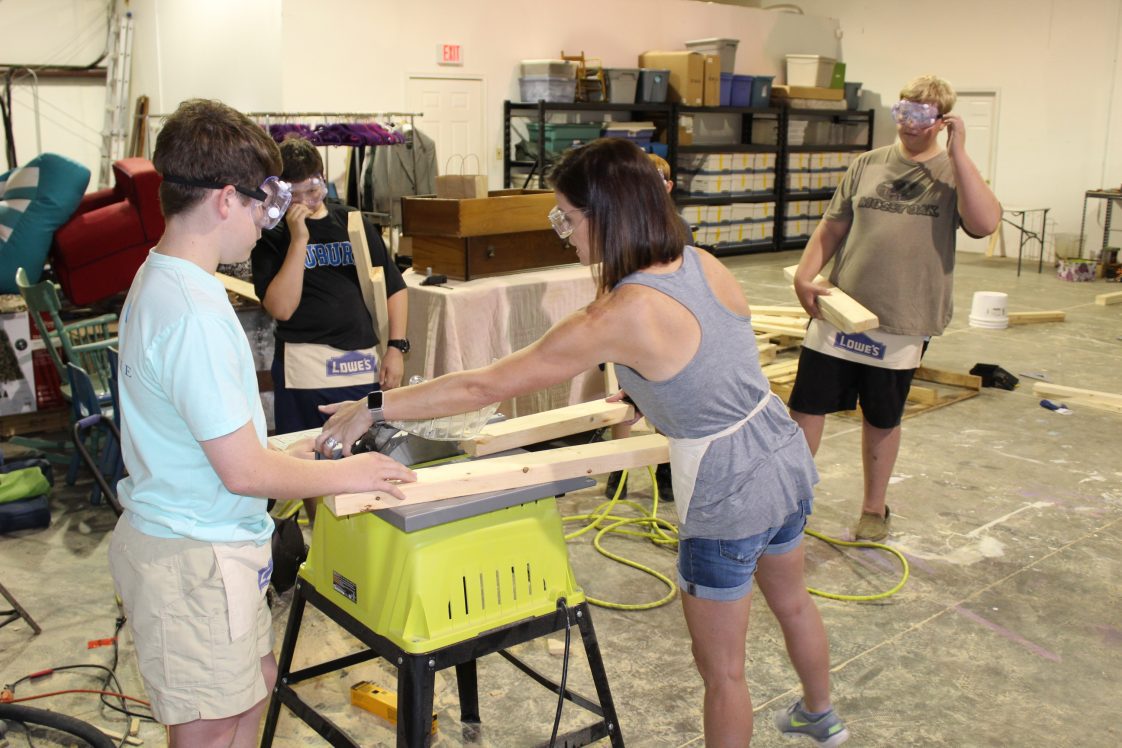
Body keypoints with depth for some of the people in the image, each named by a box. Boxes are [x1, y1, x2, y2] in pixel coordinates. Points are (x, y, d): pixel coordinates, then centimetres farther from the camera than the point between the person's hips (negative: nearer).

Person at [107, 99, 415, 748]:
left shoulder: (159, 279, 6)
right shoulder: (193, 313, -27)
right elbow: (242, 470, -25)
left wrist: (292, 450, 12)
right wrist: (347, 475, -12)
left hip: (189, 536, 10)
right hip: (195, 555, -10)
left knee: (256, 680, 25)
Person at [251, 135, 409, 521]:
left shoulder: (354, 223, 11)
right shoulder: (272, 236, 1)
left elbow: (394, 287, 13)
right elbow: (280, 307, -12)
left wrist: (396, 346, 2)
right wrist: (299, 239, -14)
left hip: (366, 363, 3)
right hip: (306, 369, -3)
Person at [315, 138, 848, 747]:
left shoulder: (619, 318, -27)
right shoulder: (702, 263, -6)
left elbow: (486, 387, -22)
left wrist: (373, 406, -14)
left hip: (727, 495, -9)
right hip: (786, 455, 9)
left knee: (721, 672, 13)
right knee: (791, 601, 34)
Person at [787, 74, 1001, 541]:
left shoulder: (953, 173, -1)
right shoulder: (867, 165, 7)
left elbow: (985, 223, -20)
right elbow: (832, 228, 9)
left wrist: (957, 153, -17)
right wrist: (805, 275, -6)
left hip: (902, 325, -2)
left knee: (882, 419, 12)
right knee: (806, 404, 2)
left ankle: (874, 508, 31)